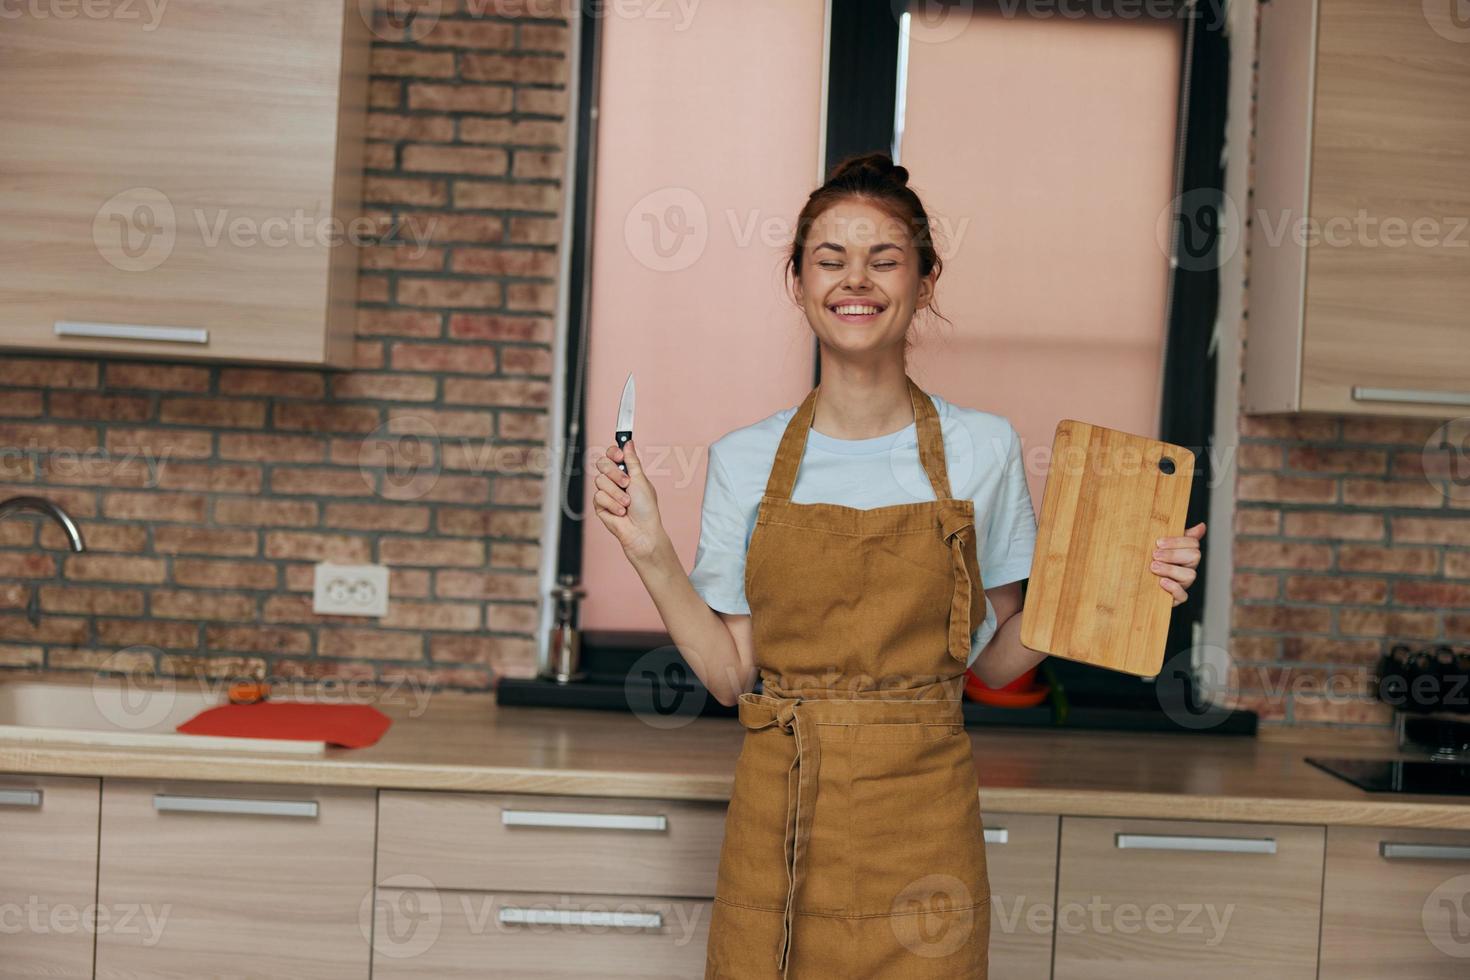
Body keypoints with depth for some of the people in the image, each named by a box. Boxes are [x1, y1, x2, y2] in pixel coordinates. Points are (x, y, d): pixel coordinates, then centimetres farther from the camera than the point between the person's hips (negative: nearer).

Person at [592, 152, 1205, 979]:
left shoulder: (982, 448, -1)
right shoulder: (745, 460, 1)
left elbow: (995, 659, 5)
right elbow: (731, 672, 0)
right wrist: (652, 554, -8)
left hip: (920, 823, -1)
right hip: (777, 818, 1)